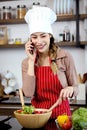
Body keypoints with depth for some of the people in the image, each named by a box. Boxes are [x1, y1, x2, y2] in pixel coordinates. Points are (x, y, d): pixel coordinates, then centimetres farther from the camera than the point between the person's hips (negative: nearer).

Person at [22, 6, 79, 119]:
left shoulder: (65, 57, -6)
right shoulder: (26, 62, 1)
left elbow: (75, 88, 1)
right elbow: (28, 93, -11)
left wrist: (70, 89, -21)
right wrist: (31, 61, -10)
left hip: (61, 113, 0)